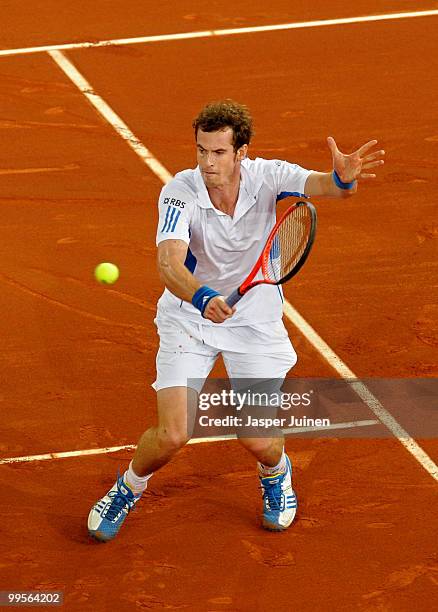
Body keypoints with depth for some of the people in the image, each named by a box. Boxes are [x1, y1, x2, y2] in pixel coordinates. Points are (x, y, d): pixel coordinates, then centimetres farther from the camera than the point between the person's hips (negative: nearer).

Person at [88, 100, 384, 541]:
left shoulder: (266, 177, -19)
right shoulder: (179, 194, -24)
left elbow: (322, 185, -36)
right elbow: (169, 265, -37)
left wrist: (344, 178, -61)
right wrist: (203, 298, -57)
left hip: (255, 319, 1)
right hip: (188, 316, -1)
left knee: (258, 441, -4)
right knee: (172, 435, -12)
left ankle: (276, 473, 35)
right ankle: (128, 488, 22)